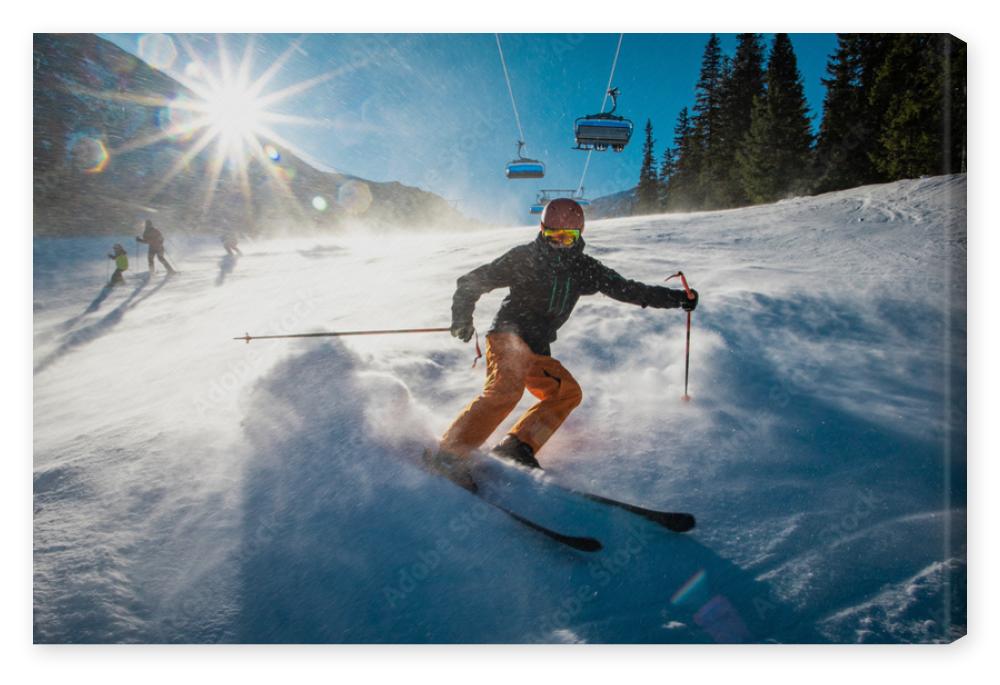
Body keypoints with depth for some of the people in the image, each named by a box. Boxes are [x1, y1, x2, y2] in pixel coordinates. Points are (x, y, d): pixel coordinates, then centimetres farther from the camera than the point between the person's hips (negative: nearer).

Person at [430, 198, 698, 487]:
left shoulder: (584, 268, 12)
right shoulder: (525, 257, -3)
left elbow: (627, 289, 15)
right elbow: (471, 282, 0)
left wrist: (677, 298, 12)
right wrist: (462, 318, -14)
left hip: (537, 351, 7)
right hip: (509, 336, -7)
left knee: (568, 393, 0)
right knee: (505, 391, -28)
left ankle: (517, 446, -8)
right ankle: (449, 454, -27)